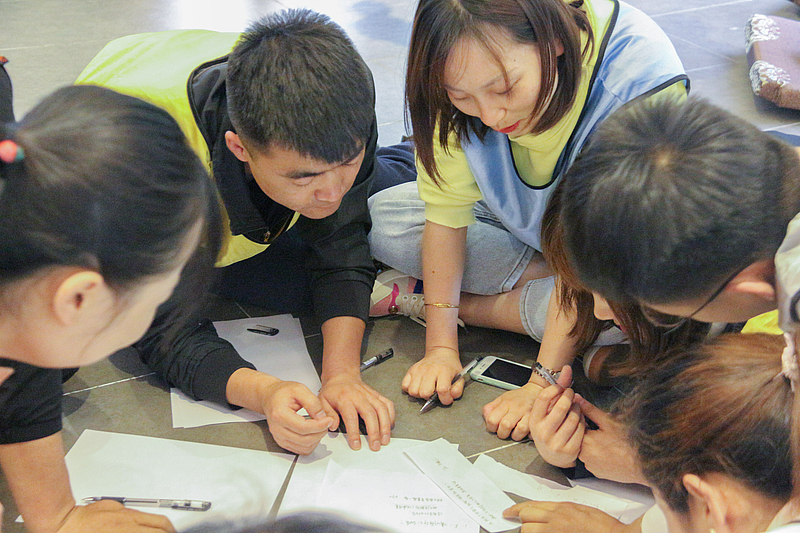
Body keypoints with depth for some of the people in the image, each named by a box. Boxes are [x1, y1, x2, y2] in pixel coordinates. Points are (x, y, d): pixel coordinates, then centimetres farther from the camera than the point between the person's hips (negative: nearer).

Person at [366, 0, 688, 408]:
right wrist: (440, 345, -24)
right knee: (381, 222, -15)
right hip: (516, 226, 3)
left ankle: (443, 302, -16)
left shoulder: (645, 82, -37)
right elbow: (447, 211, -18)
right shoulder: (466, 76, -24)